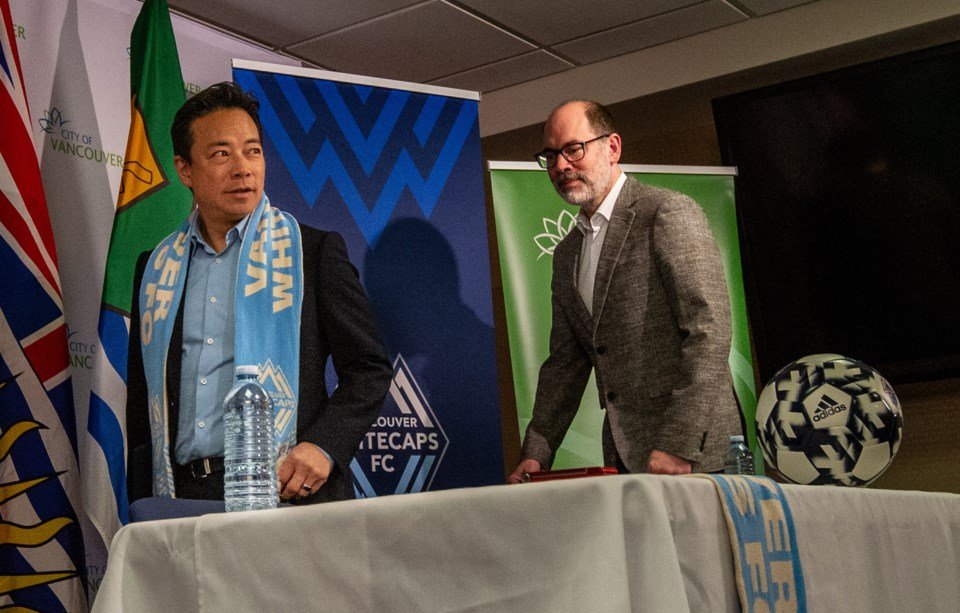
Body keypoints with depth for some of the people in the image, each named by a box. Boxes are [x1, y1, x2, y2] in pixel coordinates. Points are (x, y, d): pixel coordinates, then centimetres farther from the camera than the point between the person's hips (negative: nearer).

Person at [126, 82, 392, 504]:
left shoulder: (315, 250, 6)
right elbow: (141, 406, 19)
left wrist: (324, 446, -13)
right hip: (183, 498, 3)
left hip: (294, 493, -3)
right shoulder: (155, 269, 15)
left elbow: (370, 368, 4)